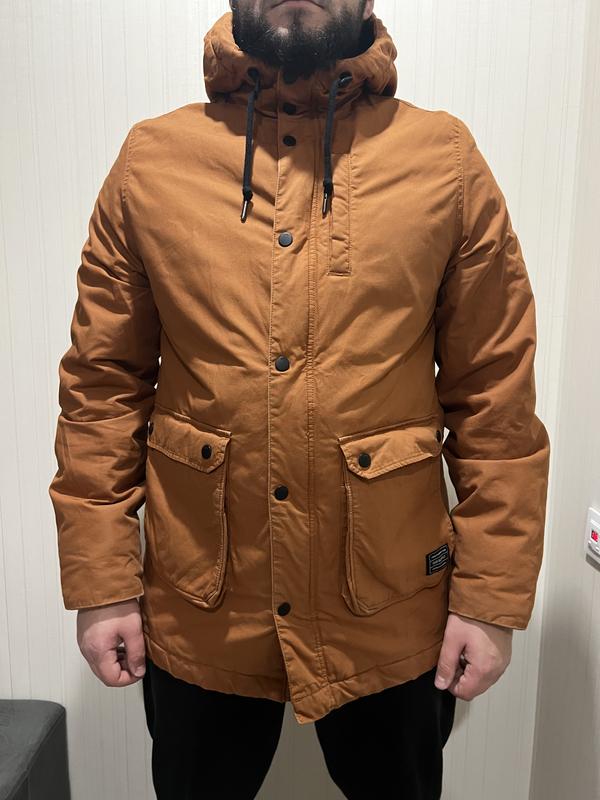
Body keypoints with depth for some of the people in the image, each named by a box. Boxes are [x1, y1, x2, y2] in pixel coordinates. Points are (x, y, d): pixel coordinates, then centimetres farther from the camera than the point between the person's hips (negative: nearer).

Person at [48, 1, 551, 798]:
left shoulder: (446, 159, -4)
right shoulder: (151, 158, -1)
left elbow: (497, 393, -4)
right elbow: (102, 385, 0)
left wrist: (493, 596, -4)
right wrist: (102, 583, -2)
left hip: (390, 616, 0)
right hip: (198, 614, 1)